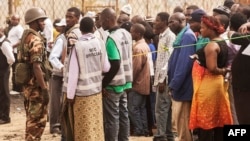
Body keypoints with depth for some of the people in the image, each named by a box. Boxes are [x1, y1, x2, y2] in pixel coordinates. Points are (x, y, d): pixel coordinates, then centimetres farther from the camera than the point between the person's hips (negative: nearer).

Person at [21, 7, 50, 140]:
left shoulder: (25, 37, 13)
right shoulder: (36, 40, -18)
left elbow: (21, 59, 19)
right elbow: (36, 67, -24)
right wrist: (44, 89, -23)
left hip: (28, 84, 10)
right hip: (36, 85, -10)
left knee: (31, 119, 17)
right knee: (37, 120, -3)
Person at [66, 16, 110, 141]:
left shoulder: (78, 46, -15)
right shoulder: (100, 43, -4)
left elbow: (73, 73, -14)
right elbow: (106, 67, -1)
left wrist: (70, 94, -7)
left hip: (82, 91, -4)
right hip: (96, 89, 4)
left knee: (84, 127, 4)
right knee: (96, 124, 13)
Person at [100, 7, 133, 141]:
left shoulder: (111, 39, -21)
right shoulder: (126, 34, 5)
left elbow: (115, 65, -24)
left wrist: (103, 84, -16)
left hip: (113, 84, -8)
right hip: (125, 82, 8)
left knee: (111, 118, 0)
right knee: (123, 115, 13)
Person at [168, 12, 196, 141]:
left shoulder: (187, 36, -14)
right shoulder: (182, 36, 17)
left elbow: (184, 63, -22)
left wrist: (174, 85, -21)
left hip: (182, 88, -10)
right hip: (179, 88, 10)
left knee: (183, 126, -5)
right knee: (181, 125, 14)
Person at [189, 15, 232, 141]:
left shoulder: (211, 46, -17)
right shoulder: (223, 43, 11)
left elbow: (212, 68, -24)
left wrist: (223, 71, -8)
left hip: (208, 85, -9)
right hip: (219, 83, 9)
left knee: (205, 121, -4)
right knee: (218, 120, 11)